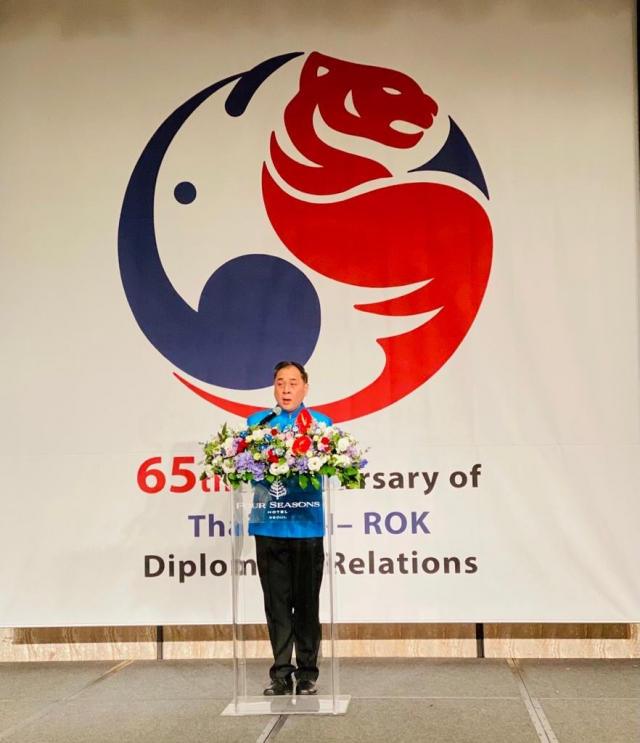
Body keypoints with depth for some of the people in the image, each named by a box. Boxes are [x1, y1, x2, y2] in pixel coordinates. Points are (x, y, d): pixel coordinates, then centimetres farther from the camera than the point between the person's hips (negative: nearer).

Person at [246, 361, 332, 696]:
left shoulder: (320, 423, 6)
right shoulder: (257, 422, 11)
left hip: (307, 526, -1)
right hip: (268, 526, 1)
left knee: (306, 602, 4)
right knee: (276, 602, 6)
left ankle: (307, 674, 15)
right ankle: (281, 673, 15)